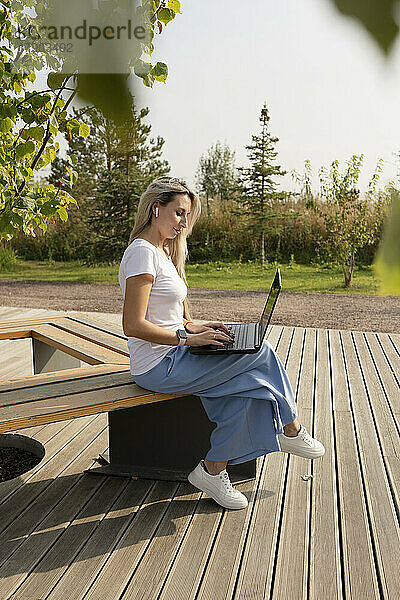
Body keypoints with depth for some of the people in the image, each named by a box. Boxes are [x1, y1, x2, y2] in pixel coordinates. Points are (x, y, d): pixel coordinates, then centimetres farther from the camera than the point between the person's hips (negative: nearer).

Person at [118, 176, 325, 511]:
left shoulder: (162, 251, 16)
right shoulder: (142, 252, -15)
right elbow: (133, 325, -21)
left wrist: (195, 328, 4)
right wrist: (188, 337, -20)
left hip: (172, 357, 9)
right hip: (158, 367, -9)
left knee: (246, 385, -8)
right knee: (261, 352, -11)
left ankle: (214, 470, 4)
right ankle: (291, 430, 11)